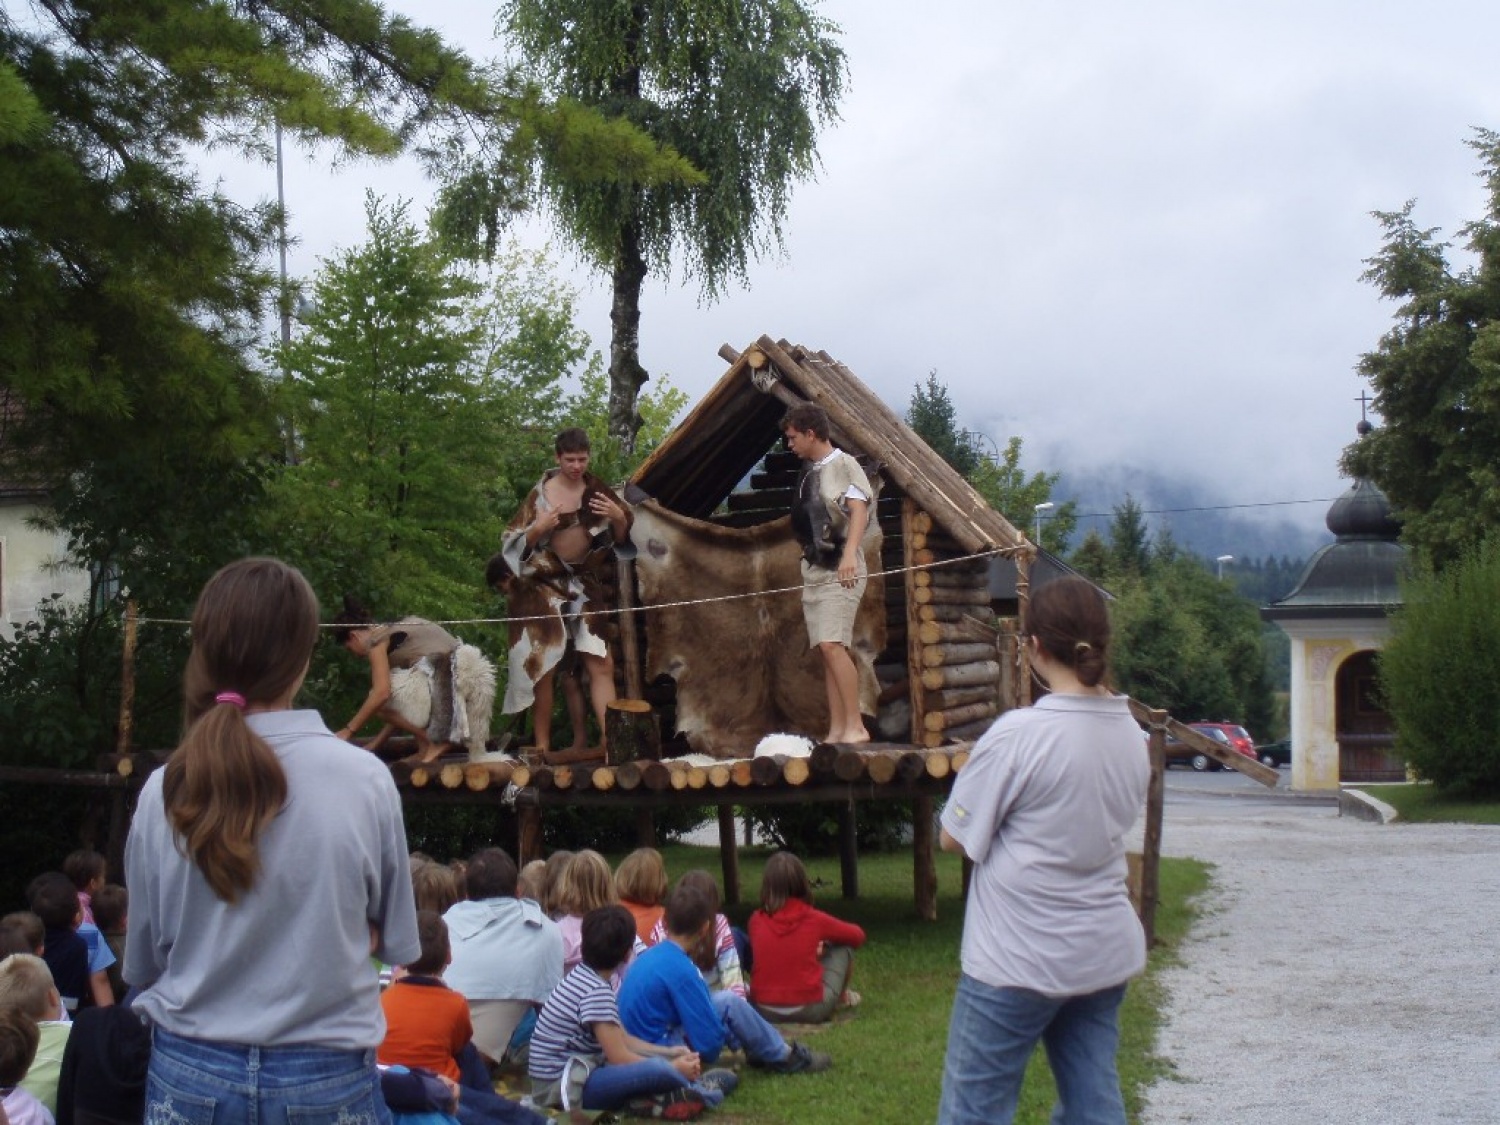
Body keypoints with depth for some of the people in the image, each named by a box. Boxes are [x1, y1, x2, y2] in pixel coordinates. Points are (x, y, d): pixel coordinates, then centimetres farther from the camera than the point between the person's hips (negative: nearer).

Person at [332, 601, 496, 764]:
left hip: (443, 677, -10)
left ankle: (430, 743, 3)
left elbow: (382, 693, -11)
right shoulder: (394, 630, 29)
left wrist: (348, 730, -3)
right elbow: (402, 705, 28)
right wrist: (376, 743, 29)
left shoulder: (375, 639, 3)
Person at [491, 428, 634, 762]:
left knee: (600, 662, -4)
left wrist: (619, 518, -14)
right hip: (545, 585, -3)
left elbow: (622, 539, 8)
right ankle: (543, 745, 2)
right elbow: (515, 543, -4)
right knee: (543, 665, -2)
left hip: (585, 584, 3)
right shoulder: (541, 493, -5)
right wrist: (539, 528, -23)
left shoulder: (597, 489, 3)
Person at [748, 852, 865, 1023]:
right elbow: (858, 936, 12)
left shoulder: (756, 920, -1)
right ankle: (842, 997, 40)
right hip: (810, 1011, -3)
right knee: (843, 947, 16)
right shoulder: (815, 919, -7)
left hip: (764, 1010, 3)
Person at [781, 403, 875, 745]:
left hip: (840, 571, -8)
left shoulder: (843, 465, -7)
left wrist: (849, 553, -33)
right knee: (824, 651, 4)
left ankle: (855, 727, -18)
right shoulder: (808, 470, 17)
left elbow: (859, 509, -20)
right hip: (814, 571, 8)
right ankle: (836, 730, 5)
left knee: (832, 644, -19)